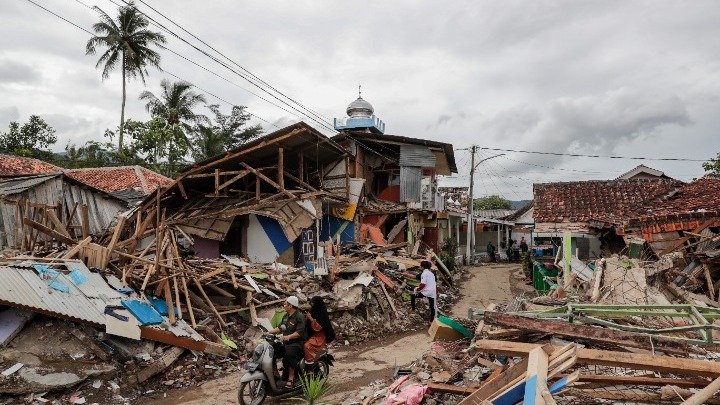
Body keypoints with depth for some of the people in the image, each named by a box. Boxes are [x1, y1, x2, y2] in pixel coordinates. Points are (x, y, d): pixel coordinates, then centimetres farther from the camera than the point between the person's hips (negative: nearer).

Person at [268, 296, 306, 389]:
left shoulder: (299, 317, -13)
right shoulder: (286, 316, 15)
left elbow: (299, 332, -22)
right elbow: (280, 328, 20)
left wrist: (288, 337, -35)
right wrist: (269, 332, 8)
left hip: (297, 343, -9)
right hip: (286, 343, 9)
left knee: (288, 353, -35)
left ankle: (290, 378, -26)